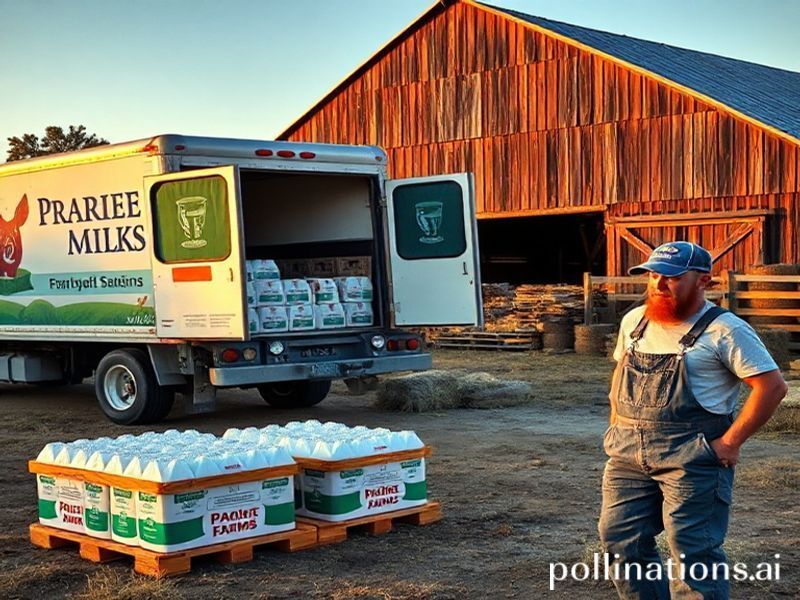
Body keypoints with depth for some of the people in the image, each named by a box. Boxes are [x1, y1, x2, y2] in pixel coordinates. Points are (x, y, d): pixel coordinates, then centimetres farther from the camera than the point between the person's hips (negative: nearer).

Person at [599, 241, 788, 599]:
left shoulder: (725, 330, -9)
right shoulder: (634, 321, 11)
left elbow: (772, 386, -12)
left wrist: (731, 442, -14)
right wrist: (617, 427, 15)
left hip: (691, 460, -6)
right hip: (627, 455, 7)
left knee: (692, 553, -2)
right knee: (620, 542, 9)